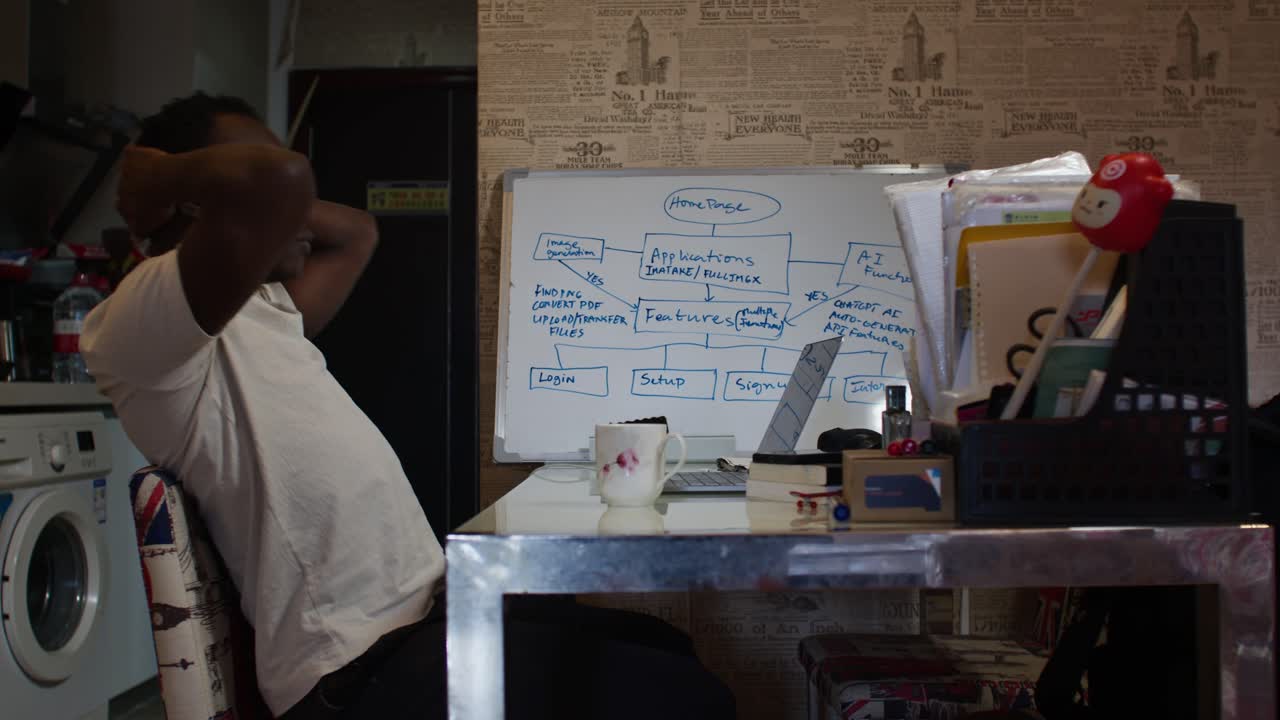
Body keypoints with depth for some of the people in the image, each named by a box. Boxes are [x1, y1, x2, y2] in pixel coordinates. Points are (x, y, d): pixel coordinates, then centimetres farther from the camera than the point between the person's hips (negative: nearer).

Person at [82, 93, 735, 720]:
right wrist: (158, 181, -13)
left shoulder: (259, 313, 14)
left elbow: (353, 231, 28)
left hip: (424, 612, 10)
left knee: (666, 654, 20)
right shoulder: (138, 325, -16)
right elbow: (279, 177, -34)